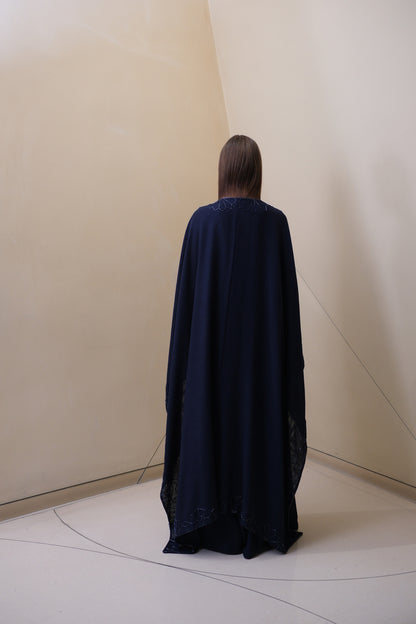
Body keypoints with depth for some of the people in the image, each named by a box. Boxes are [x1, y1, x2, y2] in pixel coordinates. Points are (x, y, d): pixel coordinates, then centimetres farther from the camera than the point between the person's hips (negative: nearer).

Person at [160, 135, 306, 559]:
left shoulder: (201, 220, -3)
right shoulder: (275, 221, -3)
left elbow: (188, 292, -2)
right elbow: (287, 292, -2)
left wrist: (191, 348, 8)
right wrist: (288, 356, 5)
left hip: (211, 345, 0)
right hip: (262, 346, 0)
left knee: (212, 418, 8)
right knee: (260, 420, 8)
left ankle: (212, 525, 17)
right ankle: (261, 522, 17)